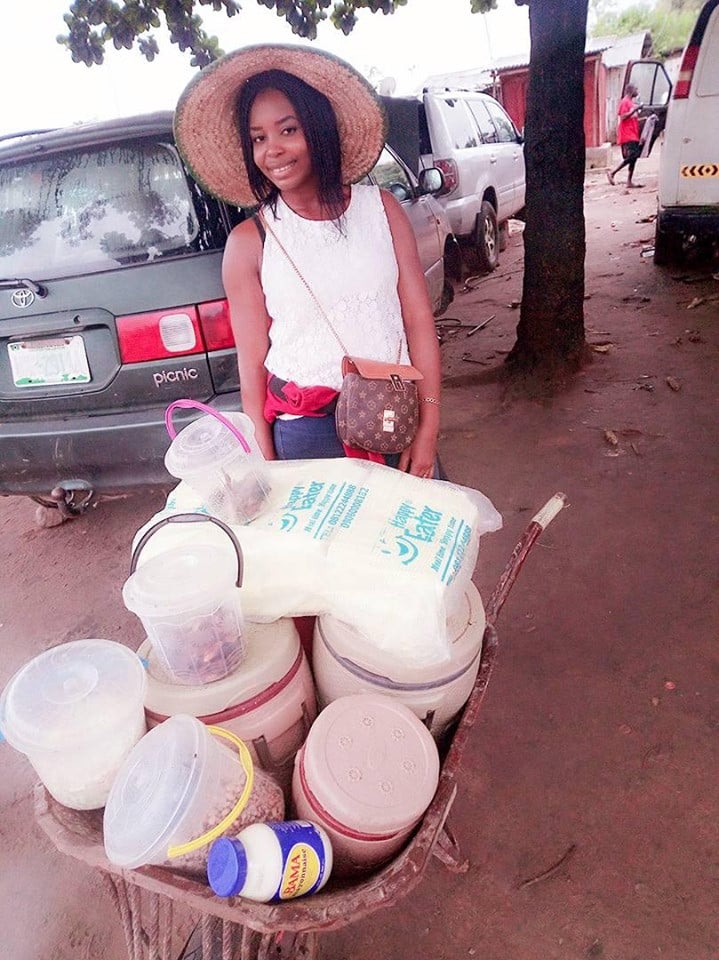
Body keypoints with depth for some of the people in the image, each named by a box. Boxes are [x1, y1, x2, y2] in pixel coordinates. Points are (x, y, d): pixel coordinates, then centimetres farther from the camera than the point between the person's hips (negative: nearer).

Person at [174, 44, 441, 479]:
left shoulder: (381, 208, 2)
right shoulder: (249, 243, -2)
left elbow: (419, 321, 1)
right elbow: (252, 364, -2)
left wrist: (428, 429, -5)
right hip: (304, 434, -1)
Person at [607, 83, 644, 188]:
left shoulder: (631, 102, 21)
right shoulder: (625, 102, -6)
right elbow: (623, 117, -17)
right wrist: (634, 109, -18)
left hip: (633, 135, 9)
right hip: (627, 135, -9)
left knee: (634, 157, 3)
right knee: (631, 156, -19)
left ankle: (629, 181, 3)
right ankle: (612, 173, -11)